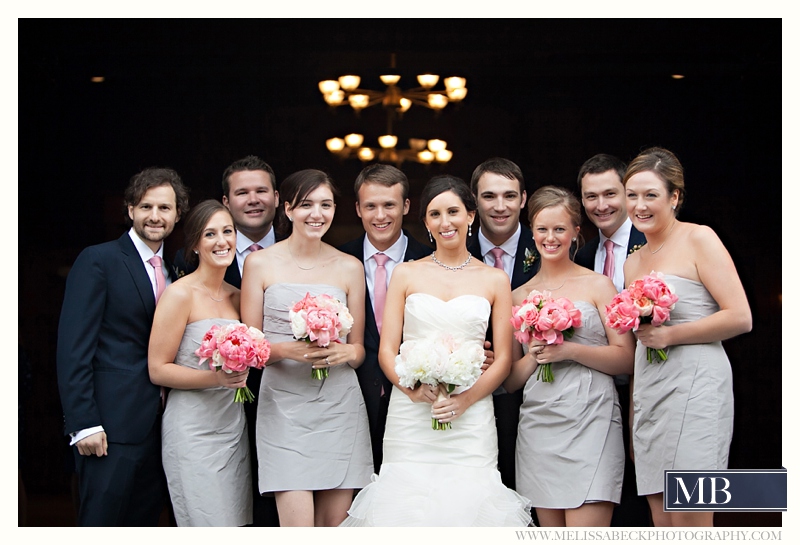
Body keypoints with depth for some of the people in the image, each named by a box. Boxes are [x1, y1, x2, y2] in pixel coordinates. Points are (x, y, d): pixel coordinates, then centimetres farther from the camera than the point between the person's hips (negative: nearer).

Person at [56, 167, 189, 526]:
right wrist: (84, 424, -17)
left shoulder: (173, 270, 16)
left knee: (145, 522, 10)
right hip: (113, 426, -6)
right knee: (101, 522, -4)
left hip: (159, 427, 7)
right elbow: (73, 349, -11)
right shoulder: (97, 261, -5)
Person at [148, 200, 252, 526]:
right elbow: (158, 370, -10)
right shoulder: (180, 294, -9)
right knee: (208, 526, -7)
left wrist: (239, 375, 3)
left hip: (234, 427, 6)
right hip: (193, 429, -6)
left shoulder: (237, 296, 11)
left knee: (236, 520, 6)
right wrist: (214, 378, -22)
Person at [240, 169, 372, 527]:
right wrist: (286, 350, -15)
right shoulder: (260, 263, 3)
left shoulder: (349, 267, 9)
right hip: (285, 408, -2)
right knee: (298, 530, -11)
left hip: (340, 407, 2)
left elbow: (359, 349, 14)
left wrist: (347, 352, -10)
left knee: (334, 525, 4)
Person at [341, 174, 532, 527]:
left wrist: (466, 398, -10)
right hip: (410, 419, 0)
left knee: (467, 504, -9)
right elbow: (387, 350, 7)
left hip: (471, 416, 0)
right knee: (406, 505, -8)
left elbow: (503, 359, 7)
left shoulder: (495, 280, 10)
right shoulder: (406, 275, 11)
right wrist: (414, 389, -13)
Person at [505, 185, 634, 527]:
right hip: (537, 426, 4)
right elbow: (510, 380, 15)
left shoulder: (597, 285, 5)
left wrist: (570, 351, -13)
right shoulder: (519, 296, 14)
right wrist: (534, 356, -5)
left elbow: (626, 358, -1)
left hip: (590, 424, -3)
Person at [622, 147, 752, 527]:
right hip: (648, 394, 7)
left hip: (694, 385, -7)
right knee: (662, 522, 6)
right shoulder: (633, 263, 19)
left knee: (689, 520, -11)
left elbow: (740, 318, -10)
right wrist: (631, 423, 18)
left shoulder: (699, 240, -2)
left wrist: (670, 335, -11)